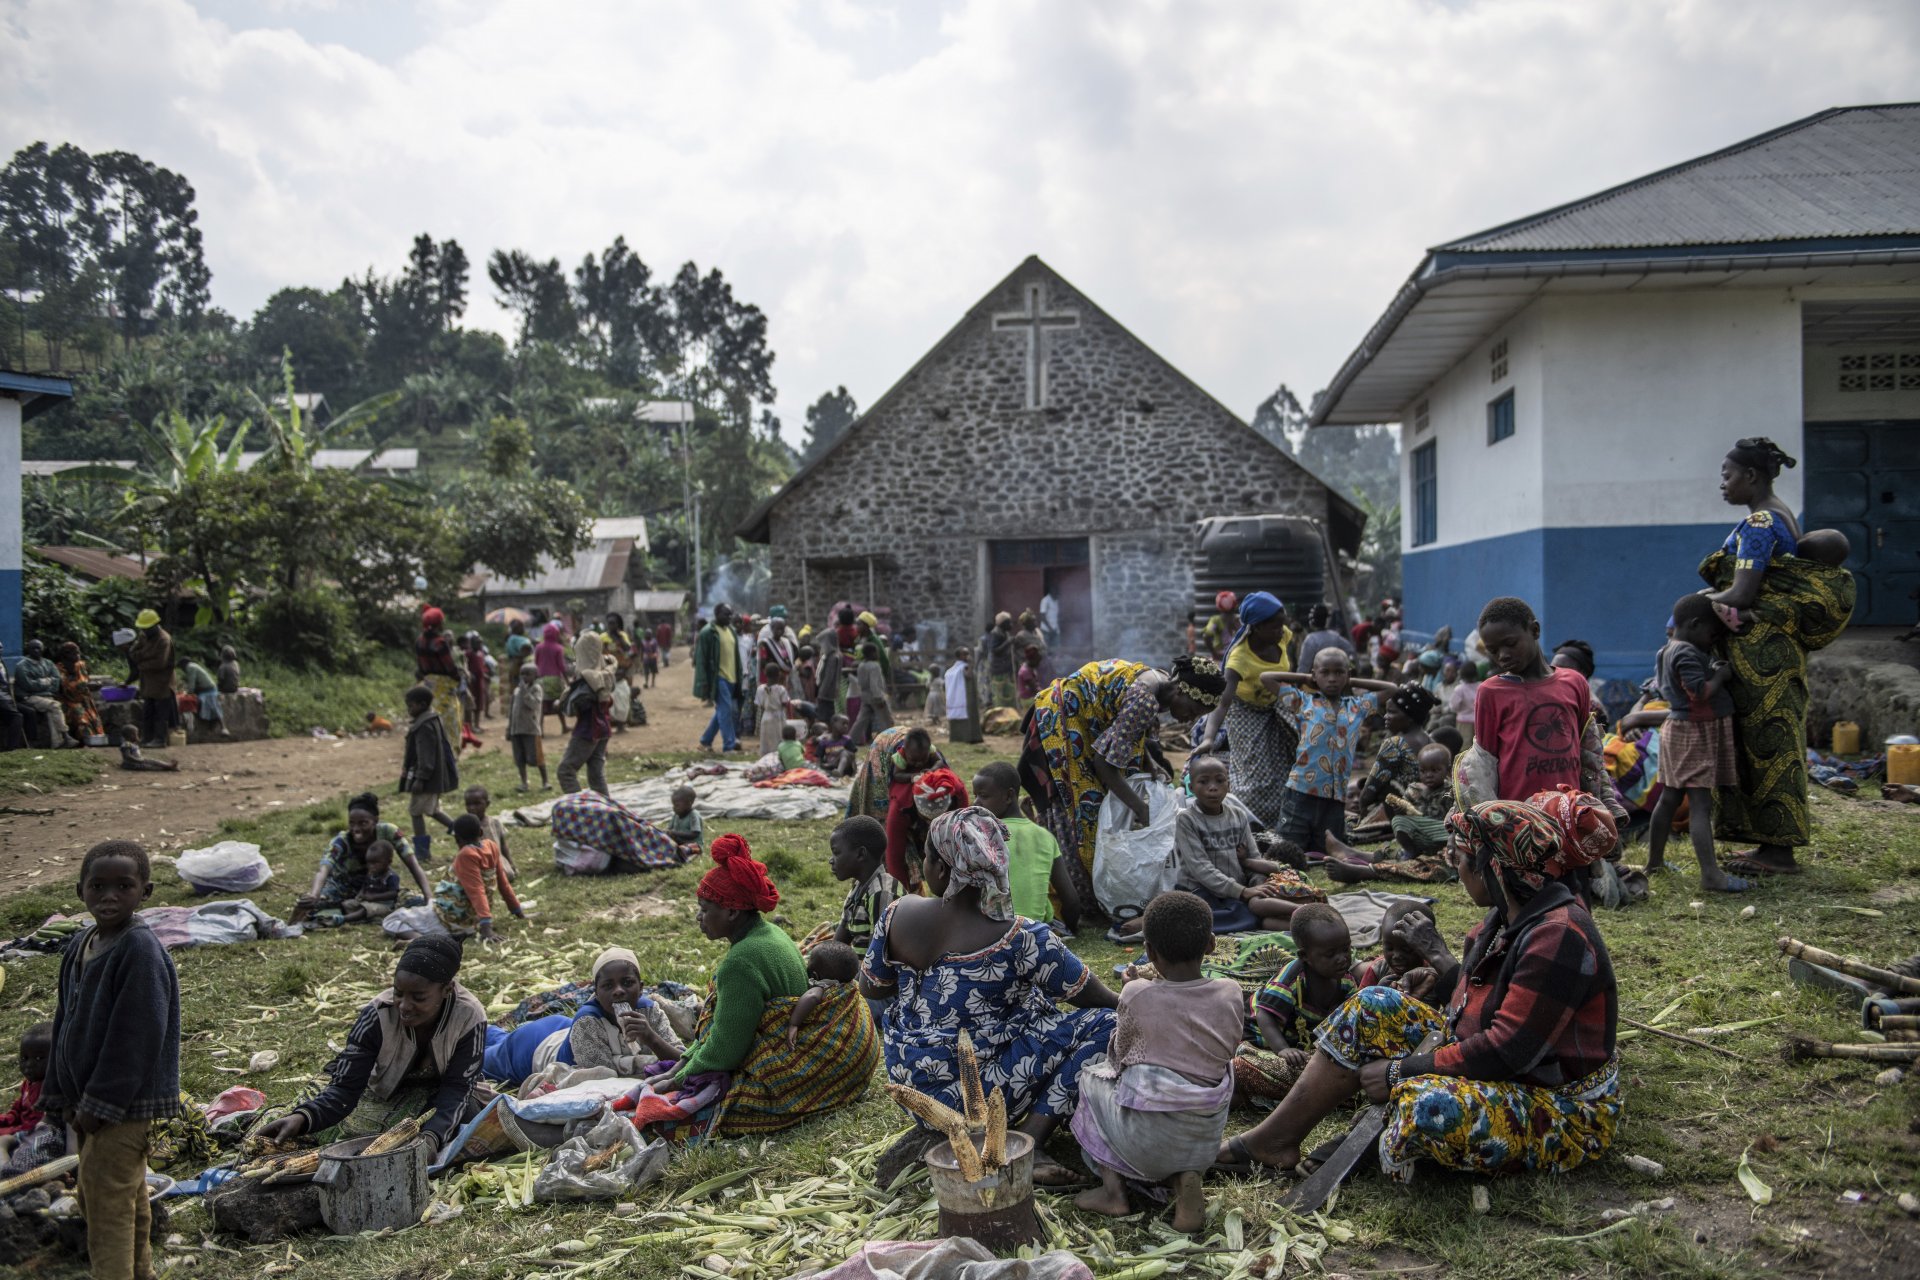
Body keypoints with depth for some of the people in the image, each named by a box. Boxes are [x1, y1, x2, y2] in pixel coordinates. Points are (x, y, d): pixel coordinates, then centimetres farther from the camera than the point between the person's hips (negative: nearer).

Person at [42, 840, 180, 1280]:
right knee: (121, 1200, 19)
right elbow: (66, 1024, 12)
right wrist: (64, 1095, 10)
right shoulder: (80, 944, 6)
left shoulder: (141, 950, -20)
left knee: (106, 1201, -4)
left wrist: (100, 1103, -17)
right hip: (89, 1100, 9)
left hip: (125, 1105, -8)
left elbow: (137, 1037, -21)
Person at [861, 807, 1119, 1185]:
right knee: (1104, 1023, -4)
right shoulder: (1021, 940, -24)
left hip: (911, 1083, 6)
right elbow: (1101, 999, -12)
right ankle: (1030, 1143, -10)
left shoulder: (898, 916, -13)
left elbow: (870, 987, 4)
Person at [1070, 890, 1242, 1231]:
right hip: (1205, 1141, 3)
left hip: (1146, 1139, -2)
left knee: (1092, 1078, 23)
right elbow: (1225, 1050, 8)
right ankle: (1187, 1176, 5)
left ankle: (1112, 1187, 10)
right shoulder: (1230, 994, -6)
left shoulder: (1137, 996, -14)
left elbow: (1119, 1055, 3)